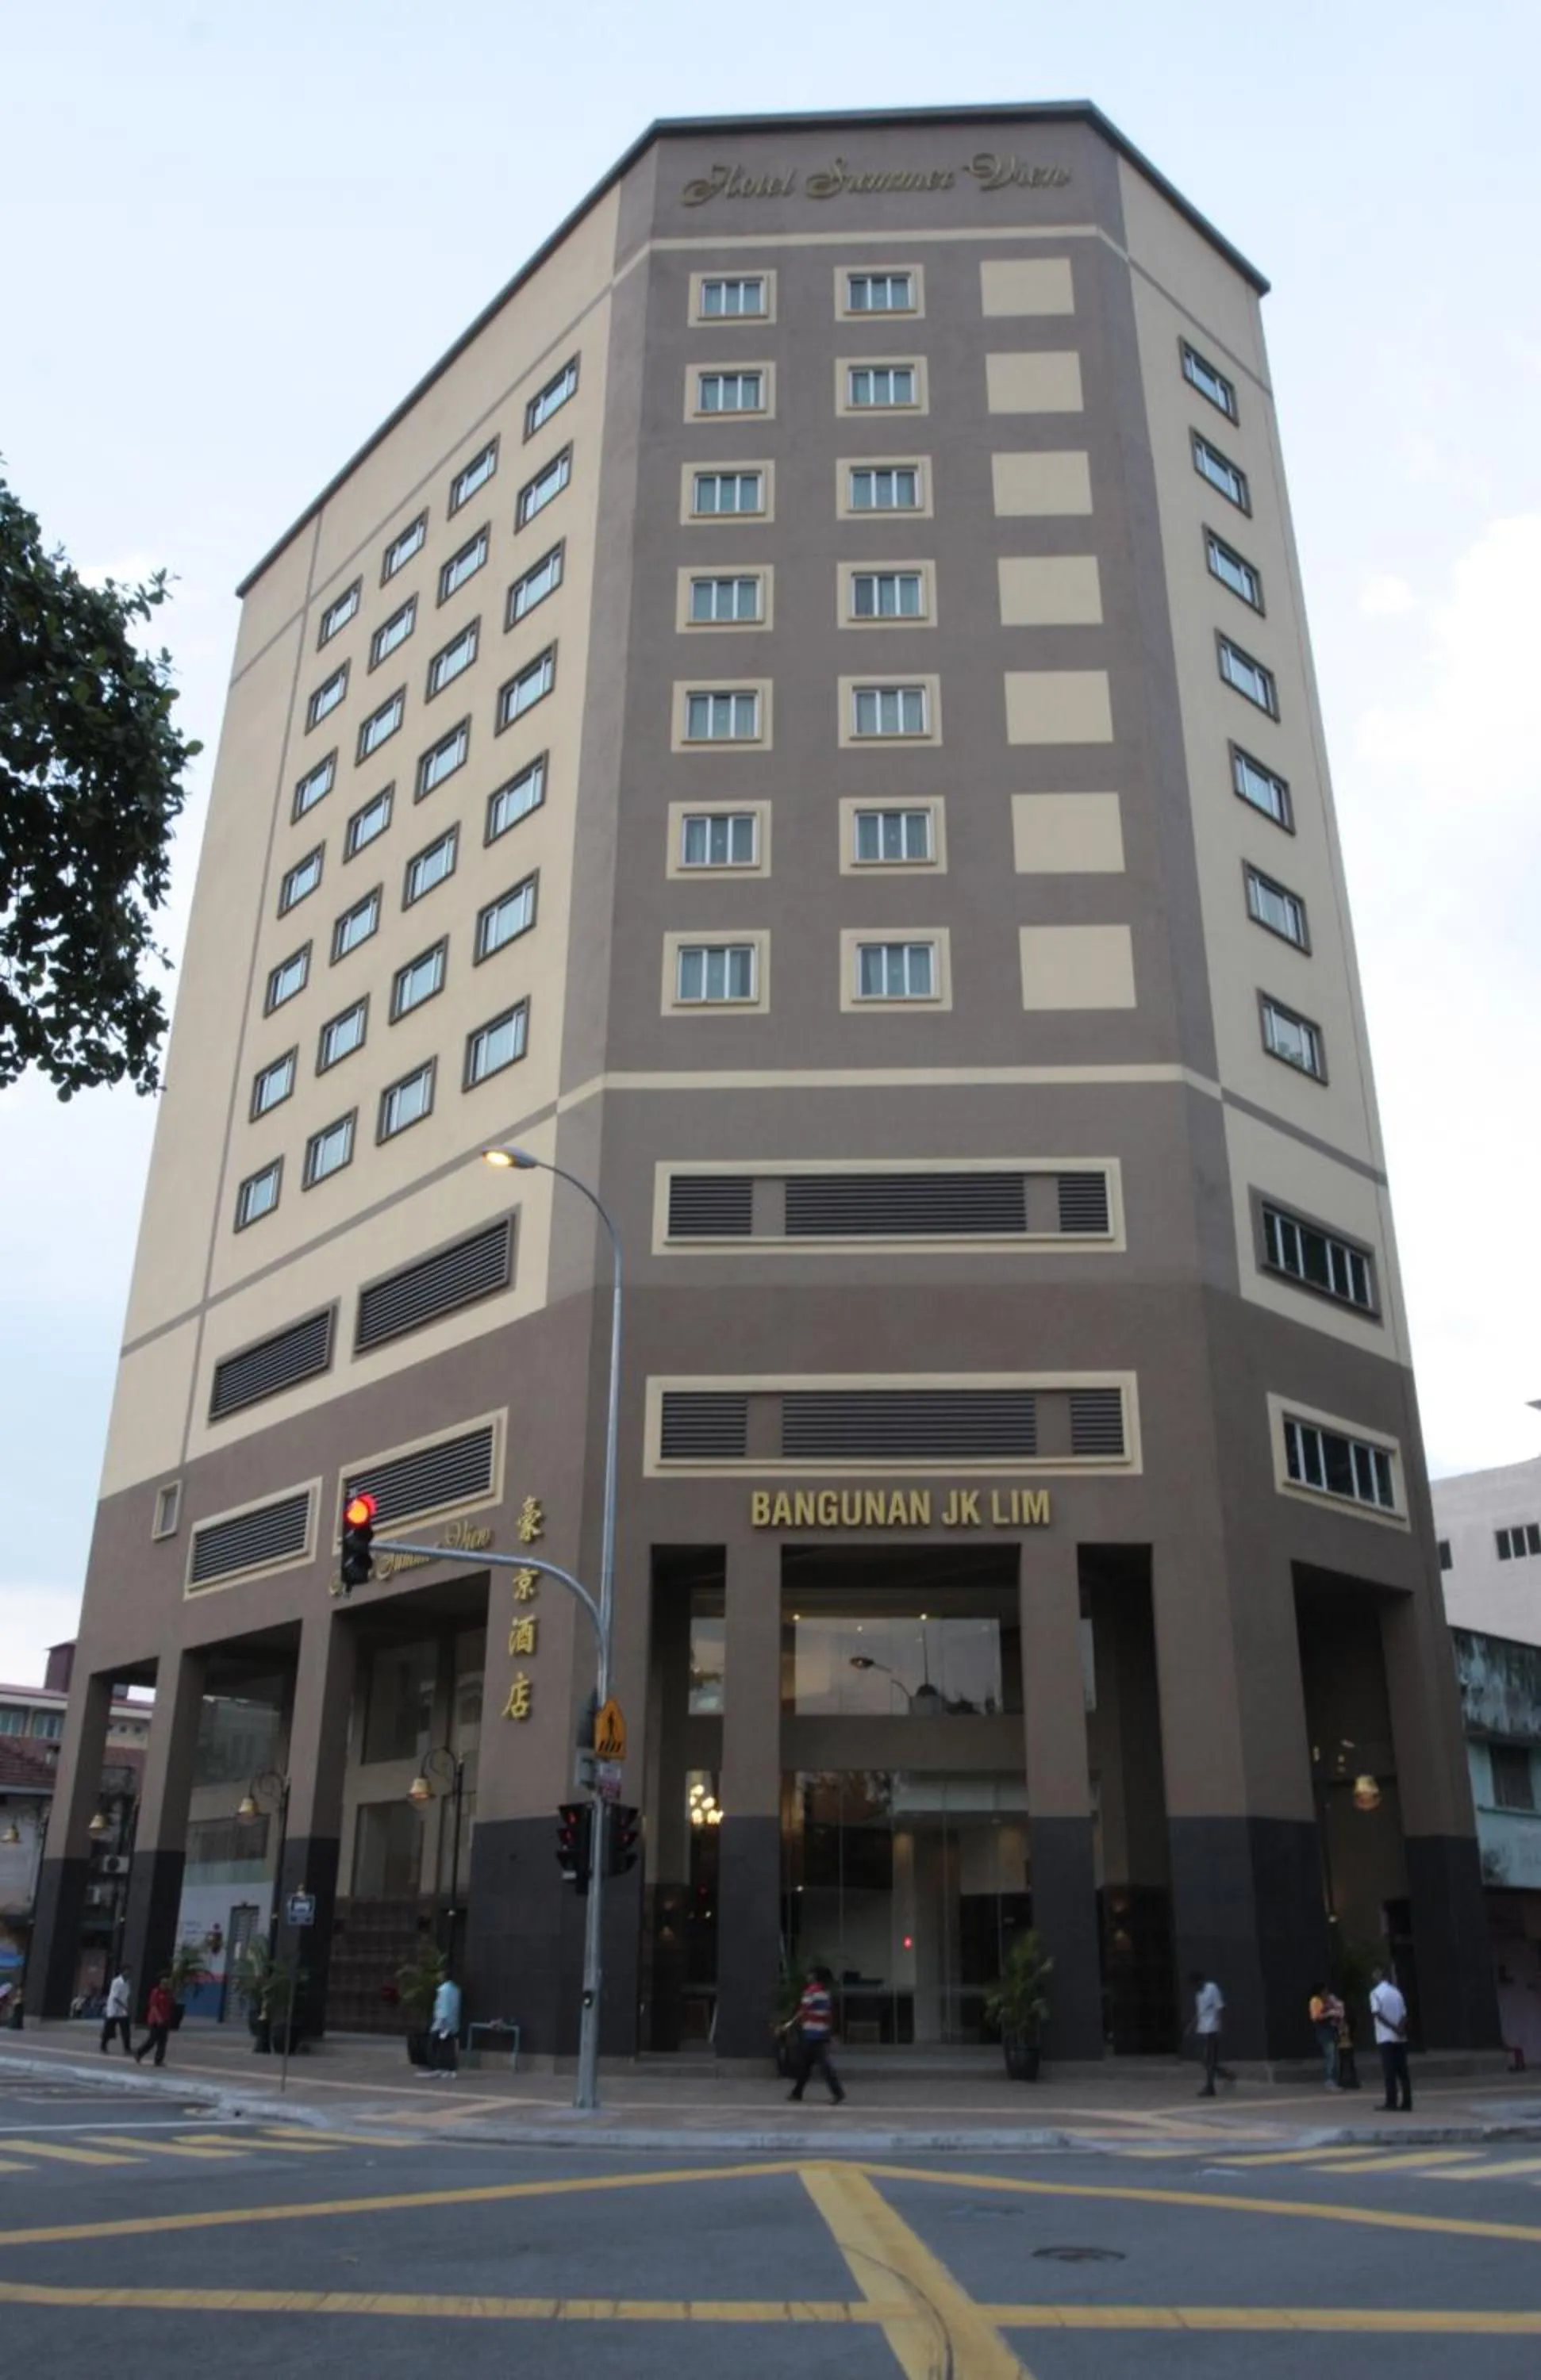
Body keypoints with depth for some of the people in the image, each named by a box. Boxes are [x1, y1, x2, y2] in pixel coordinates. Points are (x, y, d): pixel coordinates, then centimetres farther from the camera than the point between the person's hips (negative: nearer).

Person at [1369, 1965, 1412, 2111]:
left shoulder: (1376, 1993, -5)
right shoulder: (1396, 1992, 12)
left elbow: (1377, 2014, -15)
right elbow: (1404, 2014, 3)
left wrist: (1393, 2028, -12)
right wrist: (1399, 2029, -9)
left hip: (1386, 2037, -5)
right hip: (1400, 2038, 5)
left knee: (1389, 2071, -2)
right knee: (1402, 2071, 6)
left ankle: (1391, 2103, -3)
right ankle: (1406, 2103, 4)